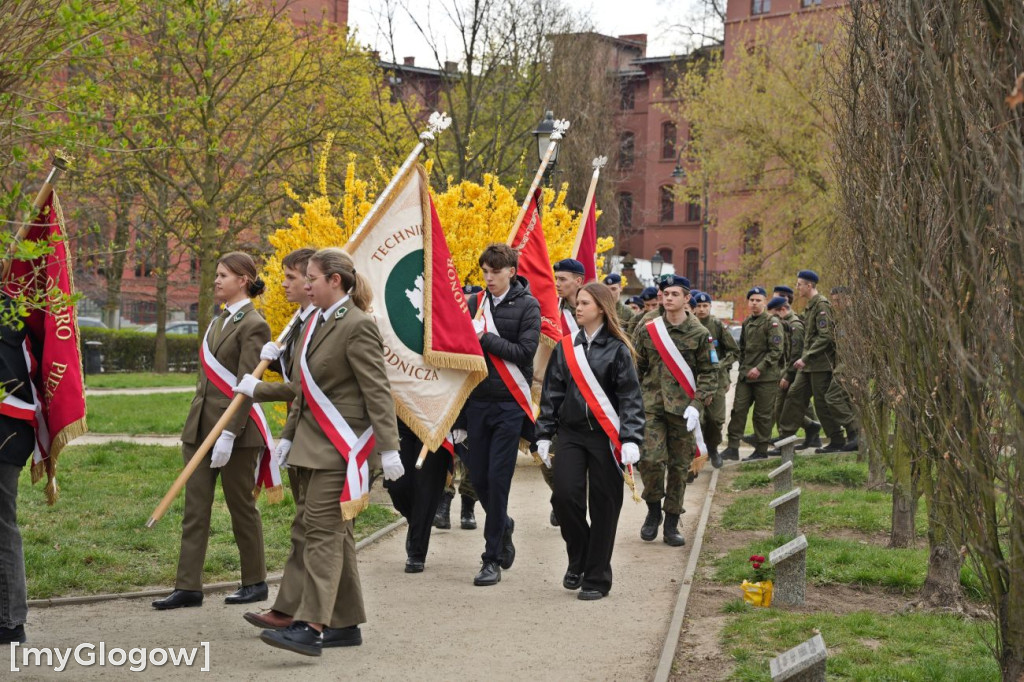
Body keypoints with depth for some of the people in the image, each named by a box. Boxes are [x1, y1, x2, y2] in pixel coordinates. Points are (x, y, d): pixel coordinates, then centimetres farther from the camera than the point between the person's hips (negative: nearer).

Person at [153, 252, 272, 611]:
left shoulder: (252, 325, -10)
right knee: (195, 508, 5)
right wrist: (191, 428, 16)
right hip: (201, 426, 8)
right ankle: (188, 587, 7)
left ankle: (255, 582, 16)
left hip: (235, 430, -8)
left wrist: (228, 434, -22)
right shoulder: (218, 321, 16)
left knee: (241, 507, 3)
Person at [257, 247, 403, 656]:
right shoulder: (315, 324, 16)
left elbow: (377, 391, -16)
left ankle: (311, 626, -15)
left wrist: (388, 448, -20)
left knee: (323, 529, -13)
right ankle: (346, 624, 17)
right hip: (312, 443, 9)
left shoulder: (358, 326, -12)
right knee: (334, 532, 11)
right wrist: (288, 436, 20)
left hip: (340, 445, -9)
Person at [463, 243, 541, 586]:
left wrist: (485, 337, -15)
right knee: (478, 477, 8)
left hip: (509, 403, -4)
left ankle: (492, 559, 2)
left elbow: (525, 351, -13)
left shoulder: (527, 306, -3)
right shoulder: (476, 303, 9)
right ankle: (503, 526, 36)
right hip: (478, 400, 4)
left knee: (498, 478, -5)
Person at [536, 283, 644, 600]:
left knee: (603, 506, 1)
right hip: (571, 433, 3)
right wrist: (544, 434, 6)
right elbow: (552, 393, 12)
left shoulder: (617, 349, -2)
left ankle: (597, 577, 12)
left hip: (605, 436, -3)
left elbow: (630, 397, -6)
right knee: (564, 494, -12)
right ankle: (577, 559, 13)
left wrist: (631, 439, -15)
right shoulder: (565, 347, 9)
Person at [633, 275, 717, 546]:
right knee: (651, 459, -15)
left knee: (679, 467, 5)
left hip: (683, 409, 0)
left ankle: (671, 524, 16)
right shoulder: (647, 329, 6)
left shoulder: (699, 333, 1)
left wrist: (697, 404, -10)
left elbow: (709, 373, 2)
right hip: (652, 405, 0)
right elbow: (636, 368, 12)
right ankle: (653, 510, 10)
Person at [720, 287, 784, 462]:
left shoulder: (772, 323, -7)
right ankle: (733, 448, 3)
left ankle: (762, 450, 9)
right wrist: (743, 367, 13)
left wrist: (759, 368, -18)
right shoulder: (746, 323, 14)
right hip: (746, 375, 6)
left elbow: (776, 350, -13)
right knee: (738, 409, 0)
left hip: (766, 376, -6)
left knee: (763, 414, 0)